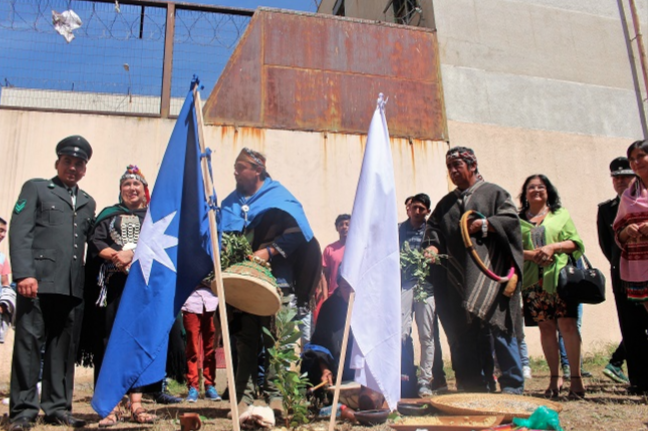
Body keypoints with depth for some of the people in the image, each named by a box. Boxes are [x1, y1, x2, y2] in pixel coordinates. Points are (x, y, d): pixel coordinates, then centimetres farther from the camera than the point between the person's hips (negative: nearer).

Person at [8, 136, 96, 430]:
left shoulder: (88, 203, 23)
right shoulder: (35, 189, 10)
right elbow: (19, 232, -1)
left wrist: (88, 283, 10)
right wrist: (24, 273, -12)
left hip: (72, 286, 4)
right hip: (38, 281, -4)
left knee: (63, 347, 6)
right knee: (29, 343, -2)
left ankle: (57, 407, 13)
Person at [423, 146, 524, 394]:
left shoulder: (493, 193, 10)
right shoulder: (446, 203, 23)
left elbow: (511, 220, -2)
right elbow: (433, 228, 14)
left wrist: (484, 224, -15)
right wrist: (432, 246, -6)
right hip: (457, 279, 4)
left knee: (497, 326, -9)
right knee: (463, 332, 2)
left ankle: (512, 386, 1)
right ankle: (474, 389, 10)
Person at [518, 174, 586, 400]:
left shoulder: (561, 214, 13)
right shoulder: (518, 220, 14)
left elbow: (576, 243, 6)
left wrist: (553, 247, -10)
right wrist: (530, 254, -11)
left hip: (559, 277, -1)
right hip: (533, 281, 1)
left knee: (567, 324, -8)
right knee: (546, 327, 4)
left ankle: (575, 376, 1)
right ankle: (555, 377, 12)